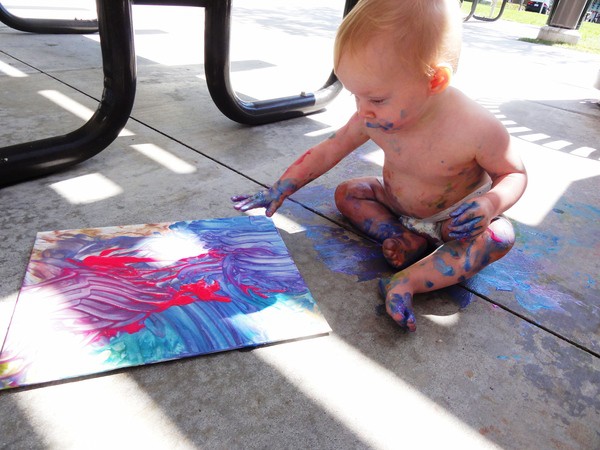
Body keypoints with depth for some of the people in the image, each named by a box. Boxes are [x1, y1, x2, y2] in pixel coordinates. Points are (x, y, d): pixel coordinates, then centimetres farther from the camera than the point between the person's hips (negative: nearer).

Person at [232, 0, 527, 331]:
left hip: (454, 219, -4)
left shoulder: (477, 130, -34)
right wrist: (279, 191, -13)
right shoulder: (372, 118, -23)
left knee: (499, 236, -31)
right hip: (395, 202, 4)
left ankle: (405, 282, -37)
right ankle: (403, 239, -20)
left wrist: (490, 204, -39)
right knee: (346, 193, -7)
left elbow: (514, 173, -16)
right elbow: (328, 150, -12)